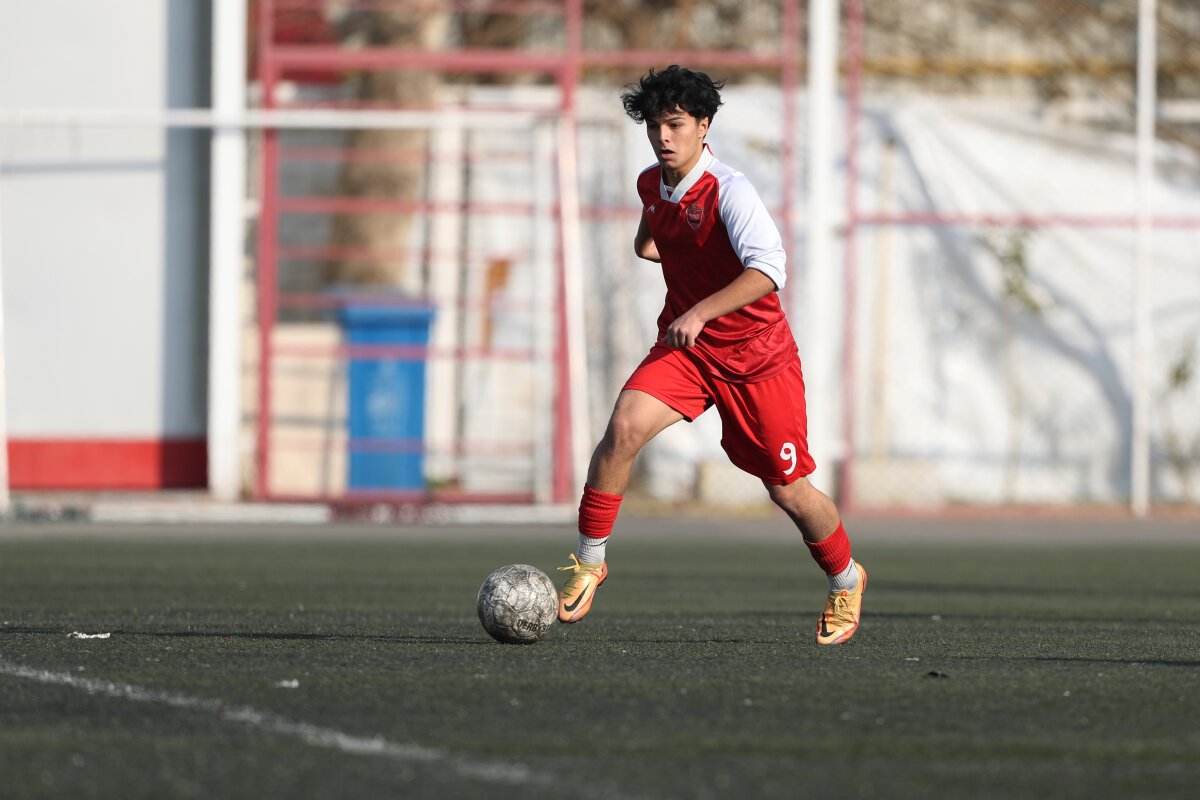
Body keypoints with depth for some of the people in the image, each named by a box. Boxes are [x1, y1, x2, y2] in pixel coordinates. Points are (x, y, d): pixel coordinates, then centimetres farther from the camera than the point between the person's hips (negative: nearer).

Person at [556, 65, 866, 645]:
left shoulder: (729, 191, -22)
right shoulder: (651, 184, 1)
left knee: (787, 489, 2)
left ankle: (845, 581, 31)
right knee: (625, 424, -23)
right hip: (684, 347, 5)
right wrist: (649, 243, 4)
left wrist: (701, 312, -43)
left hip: (755, 355, -5)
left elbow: (768, 270, -35)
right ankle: (589, 561, -11)